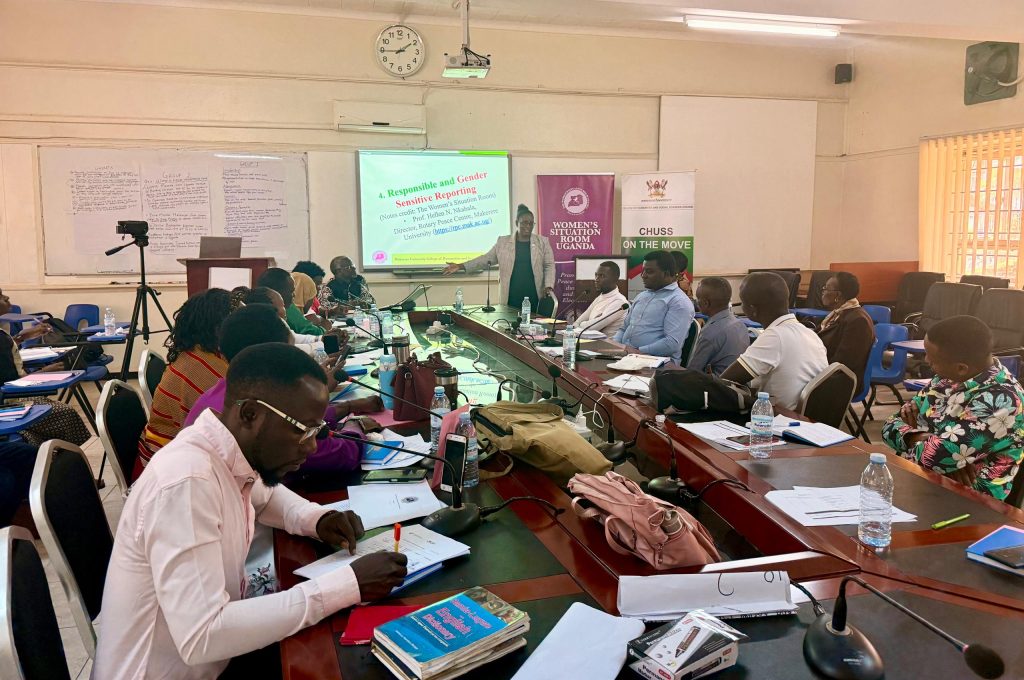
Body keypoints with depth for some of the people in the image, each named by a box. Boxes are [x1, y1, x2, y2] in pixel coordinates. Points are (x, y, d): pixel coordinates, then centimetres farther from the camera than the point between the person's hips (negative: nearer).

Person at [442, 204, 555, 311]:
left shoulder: (542, 242, 7)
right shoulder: (503, 242, 9)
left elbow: (549, 266, 6)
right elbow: (486, 259, 9)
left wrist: (548, 286, -10)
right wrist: (461, 266, 2)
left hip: (535, 298, 0)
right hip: (511, 299, 1)